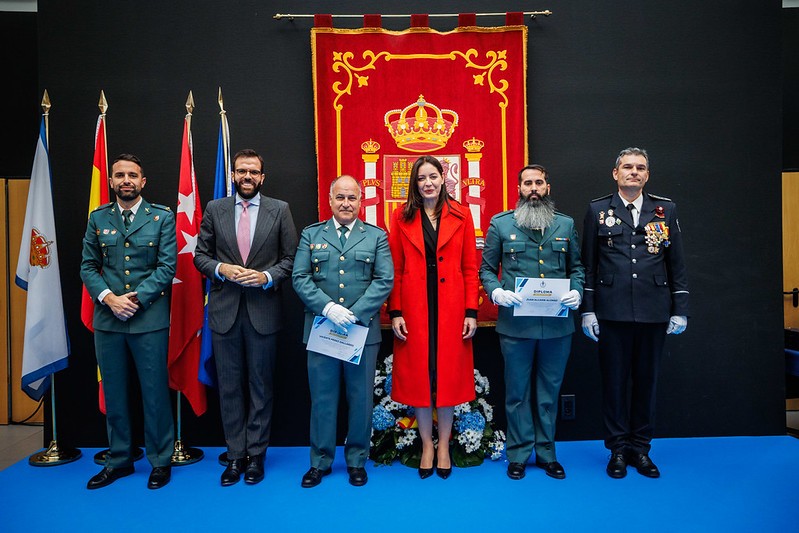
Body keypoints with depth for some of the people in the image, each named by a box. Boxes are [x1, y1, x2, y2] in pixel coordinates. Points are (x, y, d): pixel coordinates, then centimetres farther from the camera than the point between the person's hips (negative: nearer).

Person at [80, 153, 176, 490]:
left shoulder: (162, 217, 0)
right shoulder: (98, 218, 9)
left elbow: (167, 267, -6)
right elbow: (88, 266, 7)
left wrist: (135, 299, -15)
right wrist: (109, 298, -10)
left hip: (150, 318, -3)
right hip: (107, 318, 3)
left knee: (155, 391, 4)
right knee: (114, 392, 13)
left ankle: (160, 461, 19)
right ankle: (119, 460, 28)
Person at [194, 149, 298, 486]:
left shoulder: (279, 210, 2)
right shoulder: (214, 209, 7)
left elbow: (291, 258, 1)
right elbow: (200, 255, 8)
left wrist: (267, 276, -15)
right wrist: (221, 269, -11)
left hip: (263, 310, -1)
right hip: (224, 310, 2)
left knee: (260, 385, 9)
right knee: (229, 386, 10)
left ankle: (256, 454, 23)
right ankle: (235, 455, 23)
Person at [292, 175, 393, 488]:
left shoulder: (377, 237, 6)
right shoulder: (311, 235, 8)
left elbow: (384, 280, -4)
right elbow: (300, 278, 0)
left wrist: (355, 314, -14)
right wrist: (328, 308, -15)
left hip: (363, 330, 0)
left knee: (361, 398, 9)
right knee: (322, 398, 9)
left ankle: (356, 460, 26)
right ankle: (320, 461, 25)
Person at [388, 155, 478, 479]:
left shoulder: (461, 216, 4)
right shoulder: (402, 217, 4)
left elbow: (470, 268, 2)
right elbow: (395, 269, 2)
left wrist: (471, 312, -4)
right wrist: (395, 312, -5)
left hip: (451, 307, 0)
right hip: (414, 307, 0)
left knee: (449, 373, 8)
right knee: (418, 374, 7)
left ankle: (444, 445, 25)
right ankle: (427, 445, 23)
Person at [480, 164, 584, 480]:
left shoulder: (566, 225, 8)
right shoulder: (500, 224, 2)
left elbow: (576, 267, 13)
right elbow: (487, 269, 4)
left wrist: (576, 291, -6)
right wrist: (496, 292, -15)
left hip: (557, 324, 2)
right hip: (516, 324, -2)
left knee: (549, 392, 14)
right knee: (517, 392, 9)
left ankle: (546, 453, 29)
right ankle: (518, 455, 24)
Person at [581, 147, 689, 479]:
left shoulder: (666, 210, 8)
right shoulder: (598, 210, 4)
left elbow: (676, 265, 8)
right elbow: (588, 265, 3)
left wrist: (680, 310, 4)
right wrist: (588, 310, -1)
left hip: (654, 312, 2)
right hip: (613, 312, -1)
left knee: (646, 380, 10)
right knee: (614, 380, 6)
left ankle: (640, 447, 25)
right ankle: (618, 449, 20)